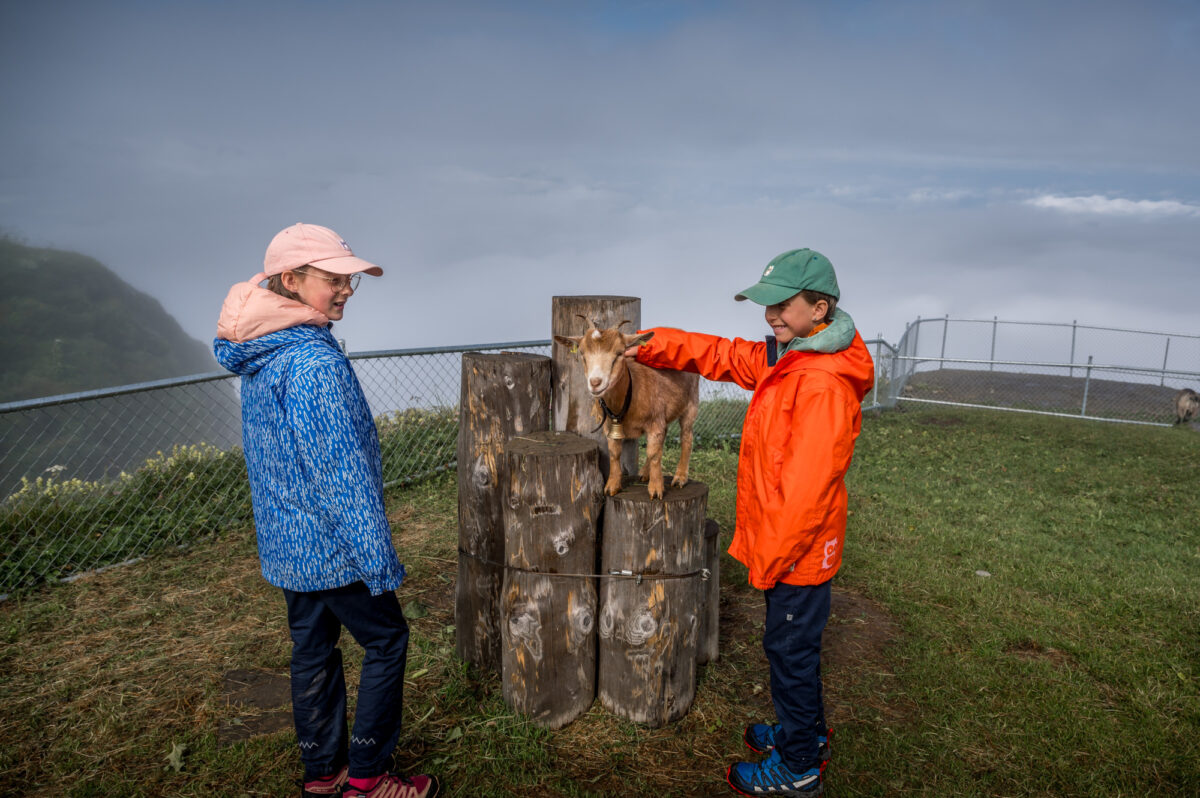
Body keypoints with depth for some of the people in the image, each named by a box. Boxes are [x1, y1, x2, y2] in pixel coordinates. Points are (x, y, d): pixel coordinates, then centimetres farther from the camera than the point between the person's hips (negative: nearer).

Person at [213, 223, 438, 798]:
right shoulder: (313, 362, -25)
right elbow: (340, 470, -25)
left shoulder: (257, 353, 7)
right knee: (386, 640, 8)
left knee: (313, 648, 19)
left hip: (284, 544, 9)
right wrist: (379, 559, -19)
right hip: (330, 544, -9)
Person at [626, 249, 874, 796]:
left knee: (790, 649, 7)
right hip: (786, 544, 9)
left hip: (797, 548, -9)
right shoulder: (783, 357, 5)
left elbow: (807, 487, -27)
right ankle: (807, 734, 44)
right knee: (792, 645, 24)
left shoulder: (824, 383, -26)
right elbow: (721, 355, 15)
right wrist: (651, 347, 7)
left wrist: (769, 557, -20)